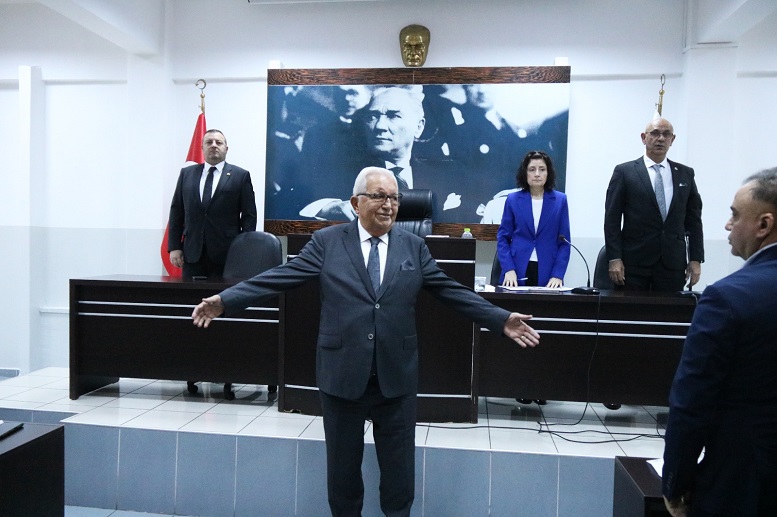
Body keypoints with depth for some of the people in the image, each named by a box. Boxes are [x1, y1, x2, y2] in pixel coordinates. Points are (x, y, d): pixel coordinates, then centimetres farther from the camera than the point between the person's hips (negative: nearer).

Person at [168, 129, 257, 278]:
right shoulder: (186, 173, 13)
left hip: (226, 253, -2)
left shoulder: (241, 176, 3)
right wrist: (174, 247, 4)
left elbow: (249, 215, 1)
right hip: (192, 253, 3)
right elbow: (176, 211, 12)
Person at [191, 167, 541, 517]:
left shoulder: (414, 246, 5)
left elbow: (452, 291, 4)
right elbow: (281, 277, -6)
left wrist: (502, 320, -3)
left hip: (397, 377, 1)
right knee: (342, 465, 16)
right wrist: (224, 301, -14)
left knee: (399, 469, 14)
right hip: (342, 375, -1)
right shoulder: (327, 241, -1)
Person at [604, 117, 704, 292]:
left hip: (673, 263, 3)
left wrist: (696, 259, 6)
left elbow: (694, 219, 13)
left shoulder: (685, 174, 12)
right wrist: (614, 259, -9)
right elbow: (612, 219, -2)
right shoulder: (624, 171, 2)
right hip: (634, 262, -3)